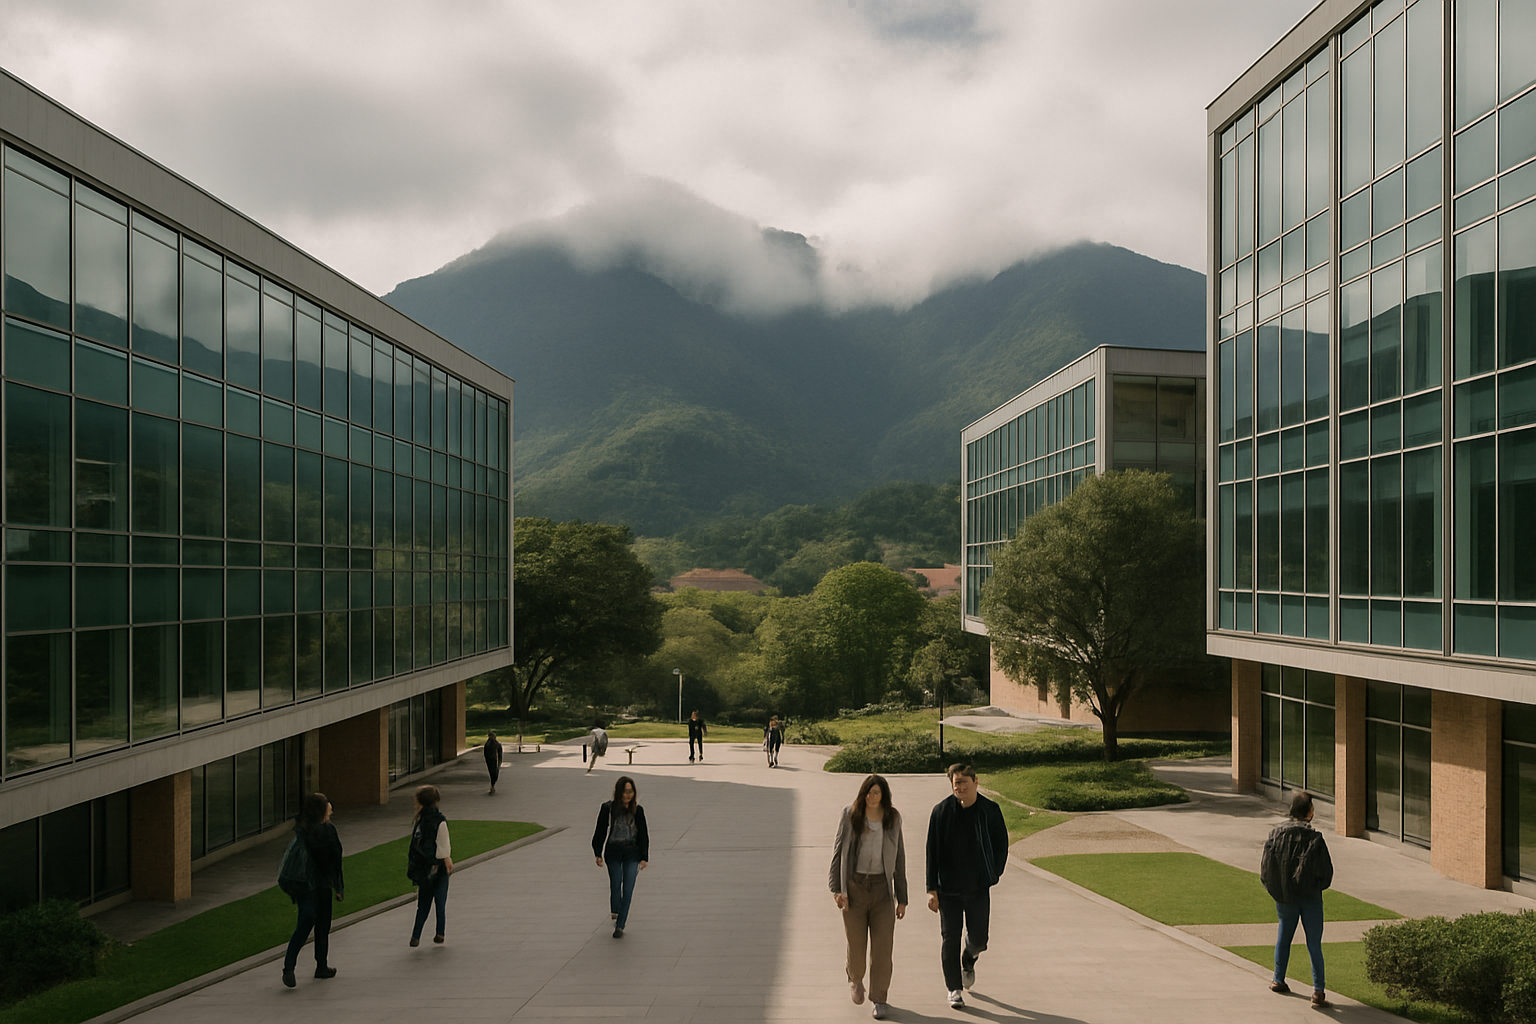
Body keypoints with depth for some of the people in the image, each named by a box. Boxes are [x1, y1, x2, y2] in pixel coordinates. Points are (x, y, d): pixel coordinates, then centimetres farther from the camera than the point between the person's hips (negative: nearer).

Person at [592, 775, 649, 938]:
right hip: (613, 853, 0)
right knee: (615, 886, 5)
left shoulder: (637, 810, -1)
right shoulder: (608, 808, -5)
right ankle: (615, 912, 33)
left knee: (628, 890, -6)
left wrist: (644, 857, 1)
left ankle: (620, 925, -2)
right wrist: (598, 854, -1)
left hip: (632, 854, 0)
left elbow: (643, 836, 4)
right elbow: (600, 832, 2)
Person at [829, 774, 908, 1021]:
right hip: (854, 887, -1)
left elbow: (899, 859, 7)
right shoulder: (850, 815, -3)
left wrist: (902, 898, 6)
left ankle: (879, 1000, 7)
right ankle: (855, 978, 37)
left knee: (883, 945, -4)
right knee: (856, 944, 5)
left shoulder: (892, 819, 2)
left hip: (882, 888, 1)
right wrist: (837, 889, -11)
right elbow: (838, 852, -2)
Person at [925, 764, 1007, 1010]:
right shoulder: (941, 811, -7)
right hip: (948, 889, -1)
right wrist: (932, 889, -7)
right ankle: (954, 988, 18)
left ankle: (968, 961, 38)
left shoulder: (990, 811, -4)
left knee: (978, 939, 3)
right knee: (950, 939, 3)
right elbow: (932, 852, -4)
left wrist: (993, 875, 3)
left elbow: (1001, 846, 10)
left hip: (979, 888, 1)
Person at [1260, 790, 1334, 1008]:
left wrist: (1275, 889, 11)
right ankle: (1318, 991, -1)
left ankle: (1278, 980, 31)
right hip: (1310, 898, -3)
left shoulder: (1275, 834, -7)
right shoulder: (1313, 838, -17)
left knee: (1284, 937, 21)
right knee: (1314, 944, 4)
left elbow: (1265, 867, -3)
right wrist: (1317, 887, 8)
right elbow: (1326, 871, -12)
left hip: (1284, 898, 3)